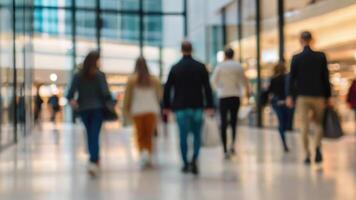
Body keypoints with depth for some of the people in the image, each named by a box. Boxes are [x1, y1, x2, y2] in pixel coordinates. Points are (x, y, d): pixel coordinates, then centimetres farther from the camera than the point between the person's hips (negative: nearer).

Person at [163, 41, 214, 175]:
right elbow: (207, 88, -3)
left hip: (180, 107, 0)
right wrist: (209, 105, -1)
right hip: (197, 106, 0)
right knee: (197, 135, 9)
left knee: (183, 136, 5)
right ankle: (194, 159, -10)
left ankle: (186, 164, 8)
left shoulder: (175, 68, 2)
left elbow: (167, 88, 3)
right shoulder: (200, 67, 1)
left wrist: (167, 106, 10)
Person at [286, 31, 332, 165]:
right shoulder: (321, 56, 0)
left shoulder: (296, 58, -2)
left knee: (304, 125, 3)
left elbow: (292, 78, -4)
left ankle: (307, 155, 1)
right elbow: (326, 78, 1)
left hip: (302, 96, -1)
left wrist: (290, 96, 1)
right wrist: (328, 97, 6)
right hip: (318, 95, 1)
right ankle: (318, 147, -8)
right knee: (318, 123, 15)